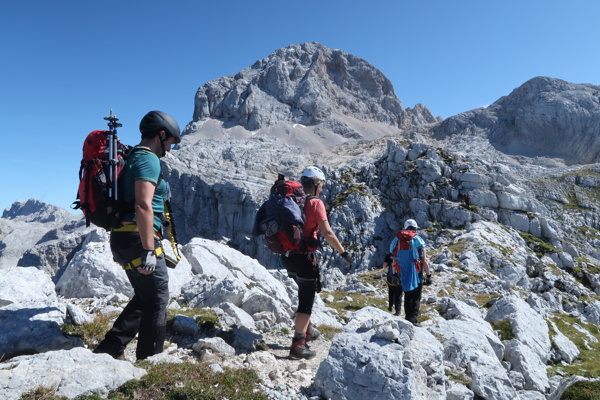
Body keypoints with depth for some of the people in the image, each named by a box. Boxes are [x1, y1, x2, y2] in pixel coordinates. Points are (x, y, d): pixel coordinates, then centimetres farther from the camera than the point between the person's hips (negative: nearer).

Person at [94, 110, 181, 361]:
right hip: (139, 239, -10)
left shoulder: (132, 157, 19)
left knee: (144, 297, 19)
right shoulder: (148, 159, -12)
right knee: (157, 300, 1)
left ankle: (111, 348, 22)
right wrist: (149, 250, -24)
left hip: (123, 237, 10)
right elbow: (143, 206, -23)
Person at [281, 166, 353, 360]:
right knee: (306, 301, 0)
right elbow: (327, 233, -19)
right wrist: (344, 252, -10)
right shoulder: (316, 203, -12)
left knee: (306, 294, 26)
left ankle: (307, 330, 40)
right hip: (306, 257, -8)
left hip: (290, 256, 8)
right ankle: (298, 345, 3)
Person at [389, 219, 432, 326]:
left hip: (404, 274, 4)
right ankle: (413, 320, -5)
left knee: (408, 296, 18)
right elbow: (424, 261, -8)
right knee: (416, 298, 5)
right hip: (416, 274, -4)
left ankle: (408, 318, 21)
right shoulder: (417, 239, -8)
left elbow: (394, 261, 6)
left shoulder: (397, 240, 3)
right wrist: (428, 275, -1)